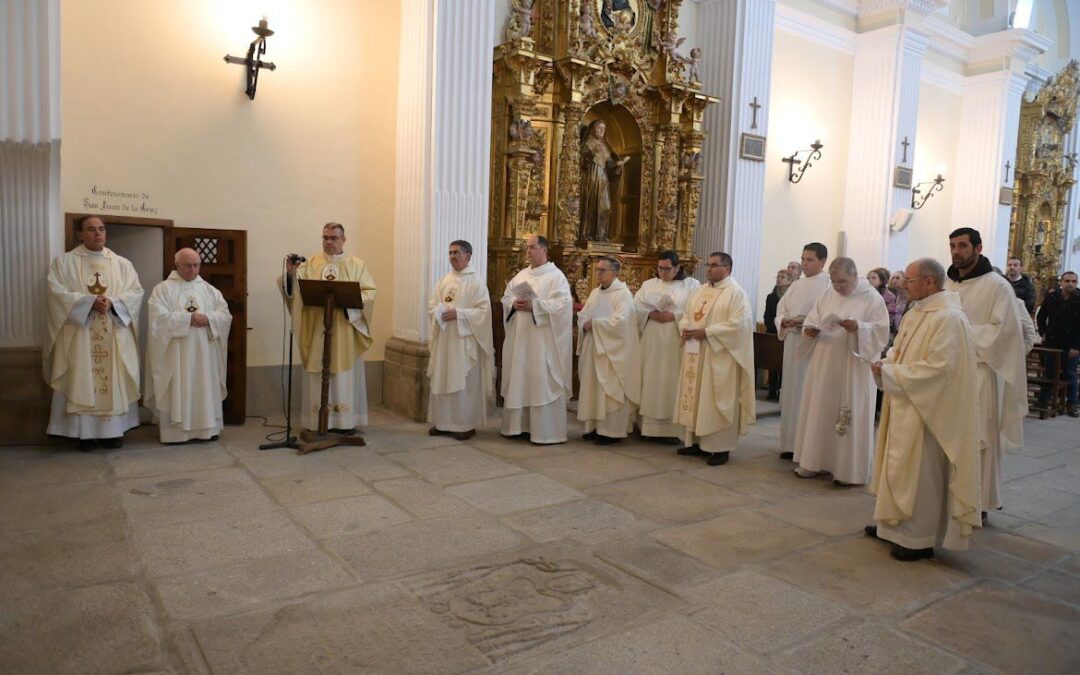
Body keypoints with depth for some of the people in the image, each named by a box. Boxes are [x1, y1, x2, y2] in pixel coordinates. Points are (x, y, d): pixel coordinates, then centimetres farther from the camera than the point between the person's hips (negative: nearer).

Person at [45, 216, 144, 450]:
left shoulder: (122, 264, 10)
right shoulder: (63, 262, 4)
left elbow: (136, 292, 1)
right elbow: (58, 293, -8)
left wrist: (112, 302, -16)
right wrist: (90, 301, -19)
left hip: (114, 336, 2)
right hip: (79, 335, -2)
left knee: (114, 382, 3)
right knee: (82, 382, -1)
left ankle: (113, 430, 9)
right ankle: (85, 433, 4)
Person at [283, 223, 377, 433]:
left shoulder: (357, 265, 7)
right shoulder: (310, 264, 9)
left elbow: (369, 293, -2)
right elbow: (295, 289, -4)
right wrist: (290, 274, -24)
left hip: (345, 331, -1)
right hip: (317, 330, 1)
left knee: (345, 375, 2)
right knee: (318, 375, 3)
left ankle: (346, 422, 9)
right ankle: (317, 422, 10)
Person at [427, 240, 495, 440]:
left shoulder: (477, 282, -5)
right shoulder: (444, 280, 12)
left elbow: (483, 310, -12)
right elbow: (431, 304, 12)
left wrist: (458, 313, -20)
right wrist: (438, 313, -10)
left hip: (465, 341, -6)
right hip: (444, 339, 6)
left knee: (465, 383, -2)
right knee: (443, 381, 8)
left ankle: (467, 424, 7)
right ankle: (444, 422, 18)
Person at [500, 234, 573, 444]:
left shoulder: (556, 276, -5)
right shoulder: (521, 275, 15)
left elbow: (564, 303, -17)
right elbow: (506, 297, 16)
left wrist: (534, 305, -22)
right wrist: (514, 304, -7)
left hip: (543, 341, -7)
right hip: (520, 338, 7)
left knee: (542, 382, -5)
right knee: (519, 380, 10)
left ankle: (546, 431, 2)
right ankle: (521, 425, 20)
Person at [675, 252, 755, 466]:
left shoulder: (736, 293, -8)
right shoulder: (700, 291, 15)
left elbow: (738, 324, -18)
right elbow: (687, 315, 18)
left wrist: (706, 332, -20)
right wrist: (685, 328, -5)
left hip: (719, 357, -7)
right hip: (696, 355, 7)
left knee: (718, 400, -3)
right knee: (695, 397, 10)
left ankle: (721, 447, 6)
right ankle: (696, 441, 20)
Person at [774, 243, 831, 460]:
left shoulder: (828, 285, -7)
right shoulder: (797, 284, 15)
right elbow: (780, 310, 13)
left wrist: (805, 322, -24)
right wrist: (784, 321, -7)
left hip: (814, 345, -7)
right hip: (792, 343, 7)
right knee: (791, 392, 10)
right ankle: (791, 443, 19)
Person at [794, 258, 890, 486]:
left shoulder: (872, 297, -6)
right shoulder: (828, 295, 9)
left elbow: (882, 330, -10)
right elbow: (812, 319, 12)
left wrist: (859, 327, -27)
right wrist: (810, 329, -9)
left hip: (853, 368, -5)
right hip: (824, 365, 5)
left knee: (851, 416, 0)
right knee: (820, 411, 9)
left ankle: (850, 470, 9)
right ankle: (817, 461, 20)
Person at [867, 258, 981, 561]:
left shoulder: (948, 318, -19)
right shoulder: (916, 313, 9)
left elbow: (938, 367, -26)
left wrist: (891, 373, -19)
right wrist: (886, 364, -2)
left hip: (926, 409, -9)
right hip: (905, 406, 9)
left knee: (921, 472, 1)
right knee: (901, 466, 17)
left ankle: (920, 538, 13)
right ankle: (897, 523, 29)